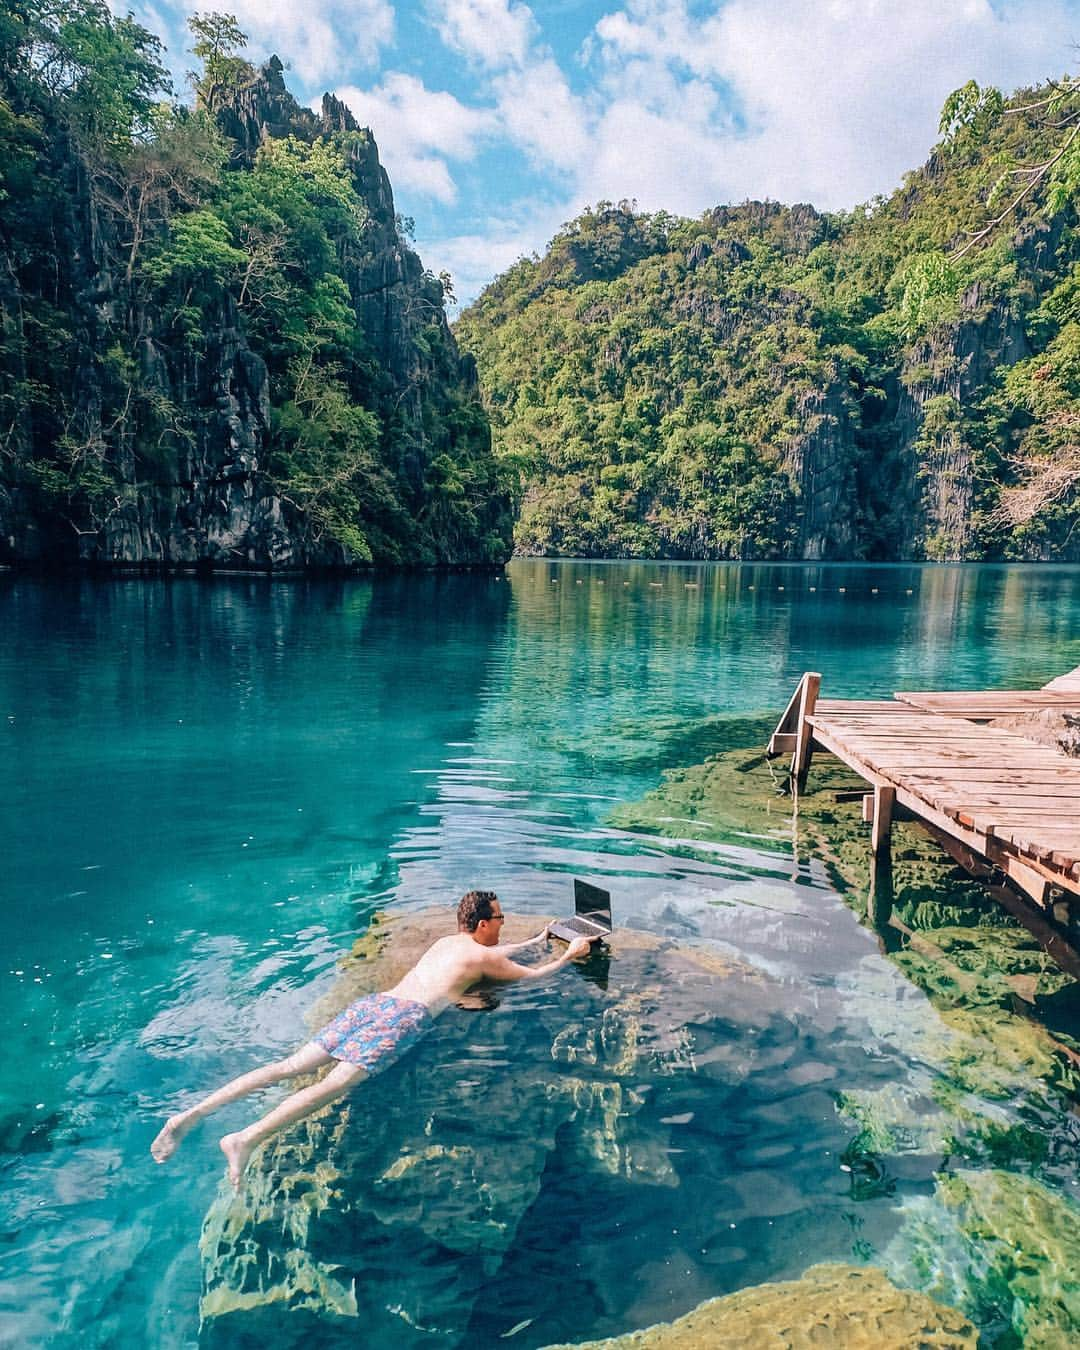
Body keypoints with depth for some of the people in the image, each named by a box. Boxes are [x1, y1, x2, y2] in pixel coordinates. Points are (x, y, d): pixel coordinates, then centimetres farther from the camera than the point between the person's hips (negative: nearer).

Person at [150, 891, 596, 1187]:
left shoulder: (447, 940, 30)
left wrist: (537, 939, 57)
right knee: (336, 1083, -21)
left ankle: (193, 1112, -13)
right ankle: (246, 1139, -40)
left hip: (374, 1001, 7)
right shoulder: (483, 956, 9)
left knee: (292, 1065, -4)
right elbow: (532, 975, 19)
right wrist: (569, 954, 33)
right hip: (405, 1017, -7)